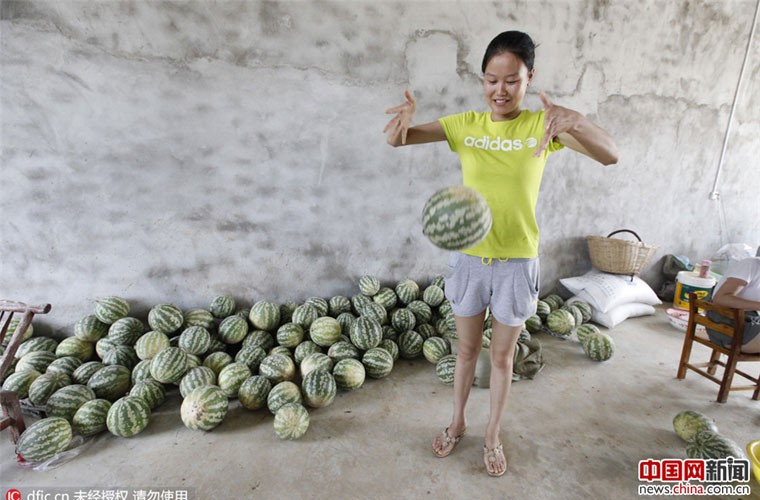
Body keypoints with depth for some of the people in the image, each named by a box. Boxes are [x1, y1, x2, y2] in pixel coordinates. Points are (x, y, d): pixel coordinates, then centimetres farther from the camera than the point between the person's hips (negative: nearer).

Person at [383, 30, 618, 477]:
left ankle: (493, 435, 38)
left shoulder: (542, 124, -6)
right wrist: (406, 117, -33)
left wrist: (576, 121, -38)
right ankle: (458, 422, 41)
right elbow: (398, 139, -9)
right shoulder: (464, 124, -2)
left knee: (502, 356, 14)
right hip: (468, 258, 1)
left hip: (517, 263, -1)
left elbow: (610, 156, -18)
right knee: (467, 348, 17)